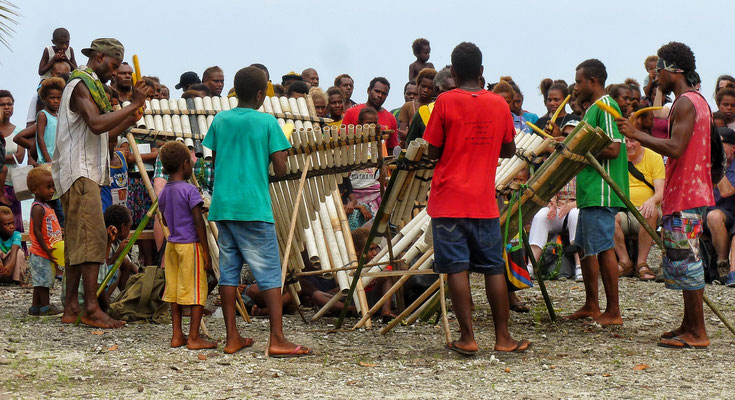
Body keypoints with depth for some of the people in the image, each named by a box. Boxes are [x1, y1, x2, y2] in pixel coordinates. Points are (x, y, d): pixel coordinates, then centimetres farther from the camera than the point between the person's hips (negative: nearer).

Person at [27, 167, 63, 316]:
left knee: (40, 281, 13)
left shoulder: (46, 207, 16)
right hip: (41, 253, -10)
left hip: (46, 253, 10)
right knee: (43, 281, -4)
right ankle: (45, 307, 1)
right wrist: (47, 250, -22)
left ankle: (35, 307, 18)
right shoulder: (38, 208, -16)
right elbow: (37, 231, -21)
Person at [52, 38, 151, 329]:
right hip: (80, 173, -11)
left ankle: (71, 308, 10)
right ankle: (91, 309, -17)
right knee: (92, 237, -14)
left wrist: (127, 122, 17)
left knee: (77, 241, 8)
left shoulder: (89, 86, 23)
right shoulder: (80, 85, -9)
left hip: (86, 173, 11)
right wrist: (133, 105, -22)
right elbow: (96, 124, -26)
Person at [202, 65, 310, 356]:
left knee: (228, 270, 9)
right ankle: (277, 340, -7)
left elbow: (214, 163, 13)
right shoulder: (267, 122, -4)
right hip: (254, 207, -5)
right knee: (269, 272, -2)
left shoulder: (219, 120, 8)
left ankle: (232, 338, 10)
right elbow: (280, 169, -7)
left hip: (222, 205, 5)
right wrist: (279, 154, 13)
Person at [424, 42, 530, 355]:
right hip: (484, 200, 3)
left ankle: (467, 338, -3)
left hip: (449, 200, -3)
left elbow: (433, 152, -4)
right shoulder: (499, 104, 3)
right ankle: (503, 337, 12)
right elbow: (509, 150, 12)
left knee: (457, 268, -1)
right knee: (494, 268, 9)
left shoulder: (446, 102, -6)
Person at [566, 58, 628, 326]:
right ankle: (591, 306, 24)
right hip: (590, 193, 11)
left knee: (603, 249, -7)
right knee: (586, 248, 15)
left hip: (602, 193, -11)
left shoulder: (606, 106, -13)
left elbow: (612, 149, -22)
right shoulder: (593, 108, 19)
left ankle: (613, 312, -3)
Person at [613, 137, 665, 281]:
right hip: (622, 210, 1)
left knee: (651, 213, -37)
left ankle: (641, 263, -27)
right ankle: (625, 262, -24)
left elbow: (660, 193, -5)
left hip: (645, 210, -1)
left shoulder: (654, 158, 4)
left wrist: (652, 201, -30)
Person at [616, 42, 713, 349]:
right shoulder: (699, 101, 17)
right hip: (695, 193, 10)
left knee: (685, 260, -7)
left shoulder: (684, 103, -15)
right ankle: (689, 326, 19)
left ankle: (697, 334, -4)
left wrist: (637, 135, -21)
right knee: (685, 259, 14)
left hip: (684, 196, -10)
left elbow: (675, 149, -25)